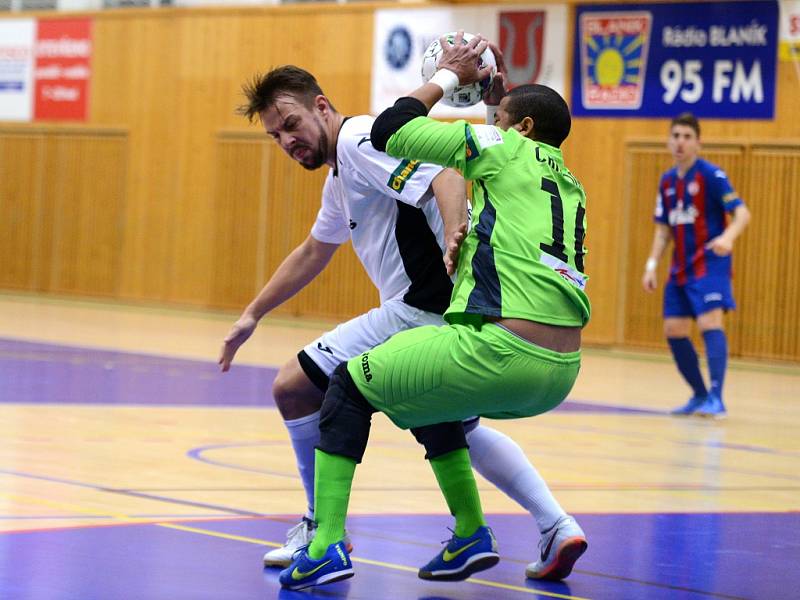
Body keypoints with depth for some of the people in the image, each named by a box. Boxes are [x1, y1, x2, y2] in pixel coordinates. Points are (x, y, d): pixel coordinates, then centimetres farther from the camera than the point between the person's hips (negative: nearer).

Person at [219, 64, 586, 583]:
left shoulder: (359, 140, -9)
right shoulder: (340, 173, 24)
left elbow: (446, 178, -24)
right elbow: (313, 253, 38)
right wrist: (252, 315, 41)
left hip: (424, 307, -11)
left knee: (294, 386, -3)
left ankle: (323, 531, 9)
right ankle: (557, 526, 16)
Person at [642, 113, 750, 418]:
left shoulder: (711, 175, -10)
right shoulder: (667, 181, 10)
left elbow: (742, 213, -18)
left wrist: (728, 237, -37)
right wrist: (652, 264, 7)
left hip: (709, 264, -7)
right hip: (680, 268, 7)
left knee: (710, 323, -20)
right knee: (674, 331, 5)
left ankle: (716, 398, -25)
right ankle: (700, 396, 18)